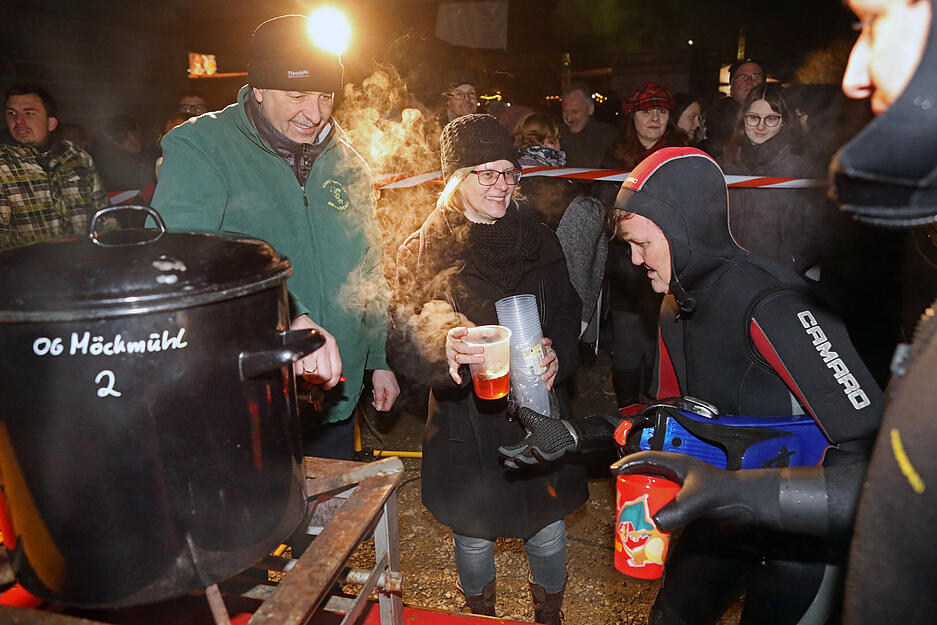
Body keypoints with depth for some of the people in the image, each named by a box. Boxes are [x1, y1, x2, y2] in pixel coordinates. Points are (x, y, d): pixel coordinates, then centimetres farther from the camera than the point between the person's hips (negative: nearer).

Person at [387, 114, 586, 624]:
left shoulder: (539, 242, 2)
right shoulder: (423, 251, -7)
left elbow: (567, 318, 8)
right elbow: (401, 343, -14)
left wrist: (557, 356, -14)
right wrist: (445, 348, -36)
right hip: (465, 424, -2)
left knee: (548, 534, 16)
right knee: (473, 539, 16)